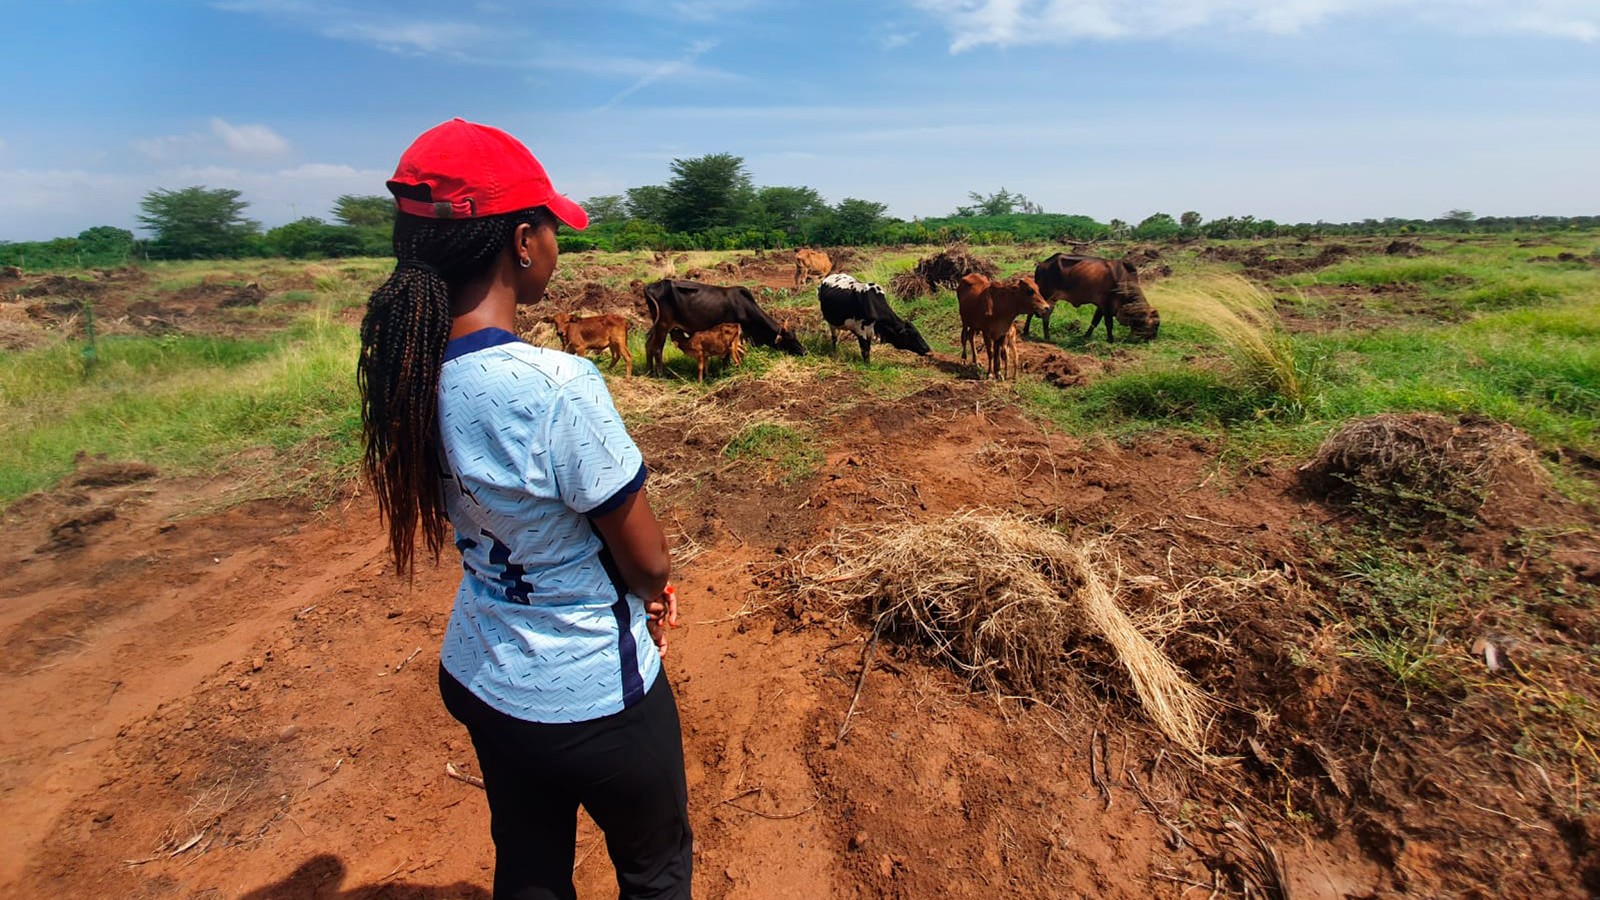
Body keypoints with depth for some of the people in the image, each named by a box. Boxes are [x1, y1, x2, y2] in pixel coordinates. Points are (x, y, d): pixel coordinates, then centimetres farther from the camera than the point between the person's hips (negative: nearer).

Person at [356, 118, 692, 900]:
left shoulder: (408, 372, -9)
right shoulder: (558, 388, -32)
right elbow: (648, 559, -20)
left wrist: (635, 589, 2)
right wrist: (649, 588, 3)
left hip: (478, 677, 7)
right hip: (593, 696, -6)